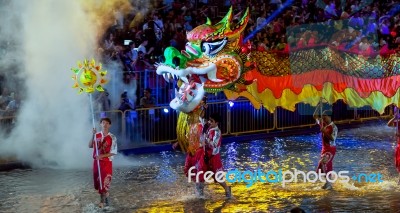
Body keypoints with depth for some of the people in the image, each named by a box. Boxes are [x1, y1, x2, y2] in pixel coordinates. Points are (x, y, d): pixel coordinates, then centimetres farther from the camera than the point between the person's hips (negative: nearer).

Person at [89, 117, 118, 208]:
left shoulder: (112, 138, -9)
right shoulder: (97, 135, 3)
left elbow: (113, 152, -11)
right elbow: (90, 146, -2)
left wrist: (102, 156, -21)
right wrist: (93, 135, -14)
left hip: (107, 162, -4)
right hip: (96, 161, 4)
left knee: (104, 181, -5)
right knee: (97, 181, 12)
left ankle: (102, 201, 4)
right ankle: (106, 195, 34)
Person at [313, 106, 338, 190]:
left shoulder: (333, 127, -17)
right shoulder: (323, 124, 3)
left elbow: (333, 138, -26)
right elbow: (315, 116, 10)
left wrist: (325, 132, -32)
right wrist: (318, 106, 1)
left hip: (331, 149, -8)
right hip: (324, 148, 8)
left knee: (323, 163, -22)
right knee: (327, 165, 13)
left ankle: (328, 182, -17)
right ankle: (328, 183, 22)